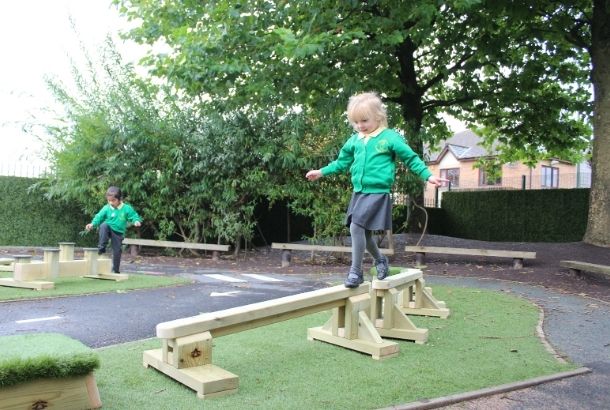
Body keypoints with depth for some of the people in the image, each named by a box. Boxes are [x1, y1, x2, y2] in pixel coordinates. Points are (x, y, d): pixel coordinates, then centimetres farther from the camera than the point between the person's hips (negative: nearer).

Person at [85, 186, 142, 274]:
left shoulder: (127, 208, -6)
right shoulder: (106, 208, -6)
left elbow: (134, 216, -2)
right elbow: (99, 217, -6)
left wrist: (137, 221, -25)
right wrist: (93, 224, -23)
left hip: (118, 233, 0)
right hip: (108, 230, 0)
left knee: (117, 251, 2)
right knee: (104, 225, -35)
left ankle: (115, 270, 20)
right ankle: (101, 247, -25)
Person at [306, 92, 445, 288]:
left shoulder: (390, 137, -5)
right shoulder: (355, 140, 11)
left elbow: (411, 159, -2)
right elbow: (342, 162, 23)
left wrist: (428, 176, -10)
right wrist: (321, 172, 24)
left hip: (378, 193, -6)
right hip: (359, 192, 7)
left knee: (356, 227, -18)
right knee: (364, 233, 13)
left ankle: (356, 271, -6)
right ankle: (380, 259, 39)